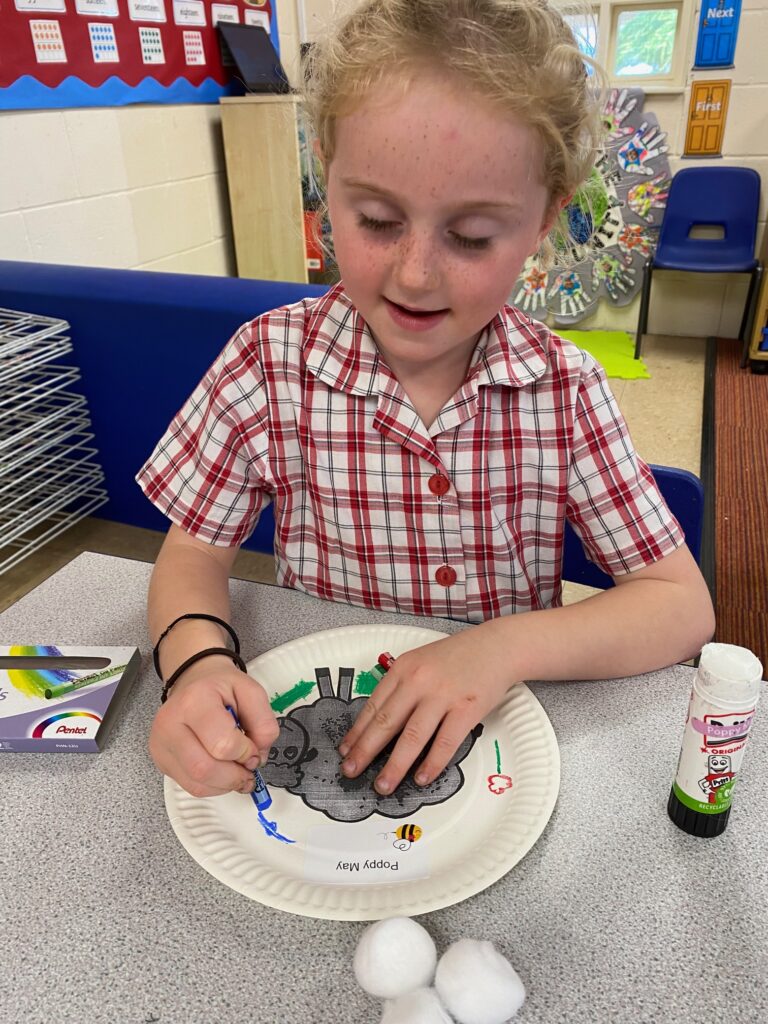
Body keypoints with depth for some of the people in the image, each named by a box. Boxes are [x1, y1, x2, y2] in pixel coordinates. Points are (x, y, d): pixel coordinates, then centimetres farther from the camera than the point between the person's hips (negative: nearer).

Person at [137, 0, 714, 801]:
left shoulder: (565, 388, -11)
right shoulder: (270, 362, -13)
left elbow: (684, 608, -9)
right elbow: (193, 554, -4)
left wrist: (507, 646, -25)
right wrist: (195, 662, -26)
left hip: (502, 730, 1)